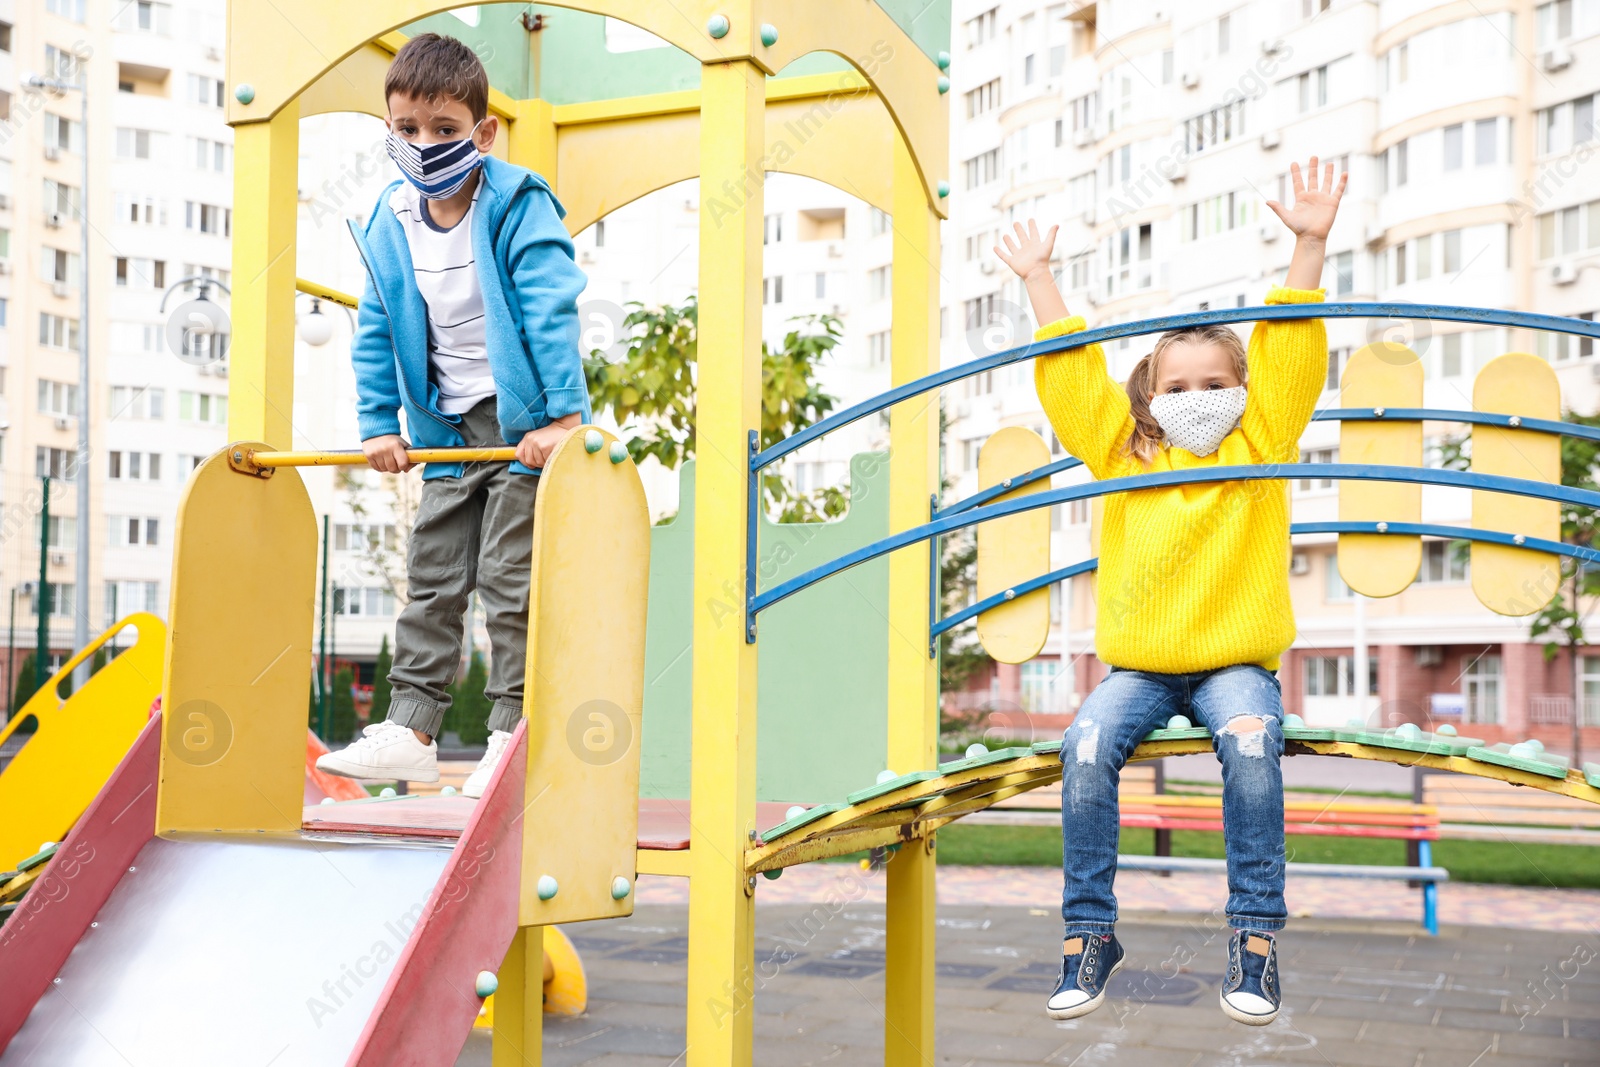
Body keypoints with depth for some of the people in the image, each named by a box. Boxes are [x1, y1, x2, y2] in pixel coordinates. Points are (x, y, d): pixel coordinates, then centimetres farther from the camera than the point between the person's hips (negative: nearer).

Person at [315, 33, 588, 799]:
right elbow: (375, 334, 10)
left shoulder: (518, 208, -14)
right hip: (449, 430, 6)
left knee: (509, 579, -5)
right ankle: (410, 729, 16)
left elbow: (552, 314, -19)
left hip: (522, 422, -6)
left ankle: (512, 732, 5)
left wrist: (563, 415, -24)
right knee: (431, 579, 9)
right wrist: (379, 425, 5)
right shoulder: (389, 225, 3)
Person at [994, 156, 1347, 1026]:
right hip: (1139, 663, 2)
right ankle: (1089, 932, -16)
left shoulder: (1259, 449, 8)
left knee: (1250, 744, -33)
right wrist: (1038, 280, 13)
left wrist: (1308, 247, -7)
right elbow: (1072, 376, 12)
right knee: (1087, 748, -27)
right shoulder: (1124, 457, 12)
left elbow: (1289, 357, 0)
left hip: (1234, 661, -1)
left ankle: (1255, 933, -23)